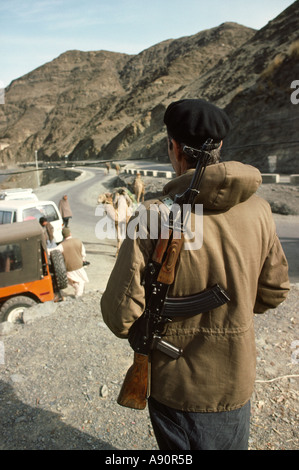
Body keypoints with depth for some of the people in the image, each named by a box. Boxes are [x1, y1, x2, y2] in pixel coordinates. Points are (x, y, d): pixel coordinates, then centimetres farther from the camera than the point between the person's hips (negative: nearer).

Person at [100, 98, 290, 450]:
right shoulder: (258, 210, -13)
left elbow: (120, 312, -23)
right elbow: (273, 292, 0)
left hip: (173, 385, -2)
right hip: (234, 384, 3)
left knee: (179, 444, 25)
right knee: (229, 444, 29)